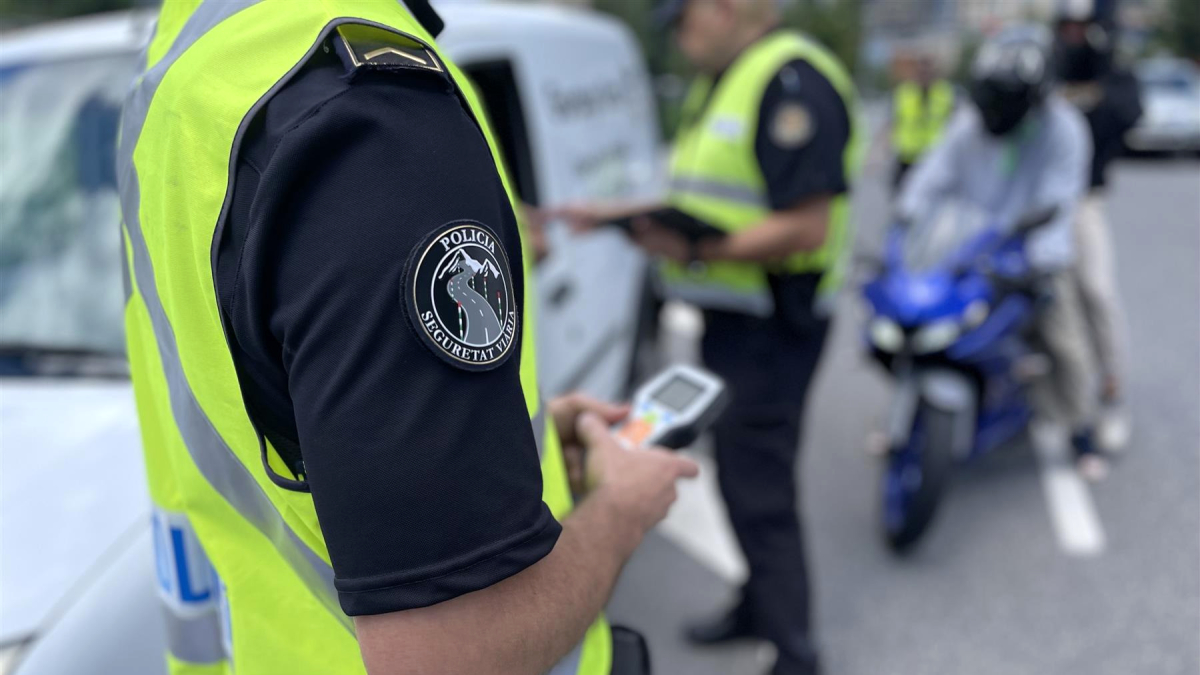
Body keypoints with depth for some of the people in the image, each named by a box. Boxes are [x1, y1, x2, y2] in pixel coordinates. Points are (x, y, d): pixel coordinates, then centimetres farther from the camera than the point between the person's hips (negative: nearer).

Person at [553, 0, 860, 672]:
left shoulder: (792, 79, -18)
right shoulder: (720, 83, 15)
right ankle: (758, 606, 40)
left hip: (771, 326, -10)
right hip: (730, 315, 10)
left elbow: (806, 227, -25)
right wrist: (619, 213, 11)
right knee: (743, 473, 21)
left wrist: (698, 250, -25)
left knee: (759, 490, -1)